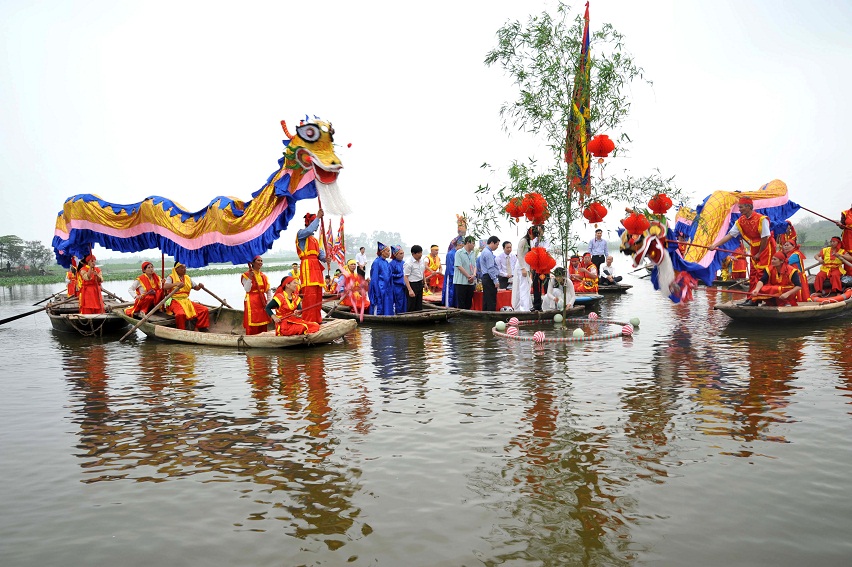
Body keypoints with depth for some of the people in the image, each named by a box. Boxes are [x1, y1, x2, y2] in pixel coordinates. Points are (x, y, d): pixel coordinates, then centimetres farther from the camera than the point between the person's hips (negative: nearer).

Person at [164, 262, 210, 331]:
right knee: (181, 314, -38)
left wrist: (200, 286, -7)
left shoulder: (188, 278, 15)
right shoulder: (171, 277, -3)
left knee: (204, 310, -10)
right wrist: (176, 284, -39)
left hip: (186, 300, 6)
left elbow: (196, 288, 18)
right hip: (174, 301, -6)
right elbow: (165, 287, -21)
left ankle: (202, 329, 1)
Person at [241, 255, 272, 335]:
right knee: (252, 327, -5)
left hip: (262, 302, 5)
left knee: (263, 325, 6)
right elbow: (247, 289, -15)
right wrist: (250, 277, -21)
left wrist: (269, 302, 2)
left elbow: (269, 290, 11)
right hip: (251, 302, -5)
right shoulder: (246, 275, -3)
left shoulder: (263, 276, 11)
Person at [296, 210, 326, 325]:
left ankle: (317, 320, 15)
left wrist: (324, 258, -6)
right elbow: (309, 230, -21)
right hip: (307, 266, -9)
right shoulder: (301, 233, 2)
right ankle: (308, 322, -15)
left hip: (316, 267, 9)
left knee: (318, 295, 9)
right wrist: (318, 217, -15)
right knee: (309, 295, -15)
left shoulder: (314, 238, 27)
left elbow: (320, 252, 15)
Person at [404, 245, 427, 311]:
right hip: (412, 284, -7)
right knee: (411, 307, -1)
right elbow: (406, 277, -18)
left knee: (419, 306, 14)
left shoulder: (422, 261, 5)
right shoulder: (409, 263, -17)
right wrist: (410, 290, -24)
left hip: (420, 284, 7)